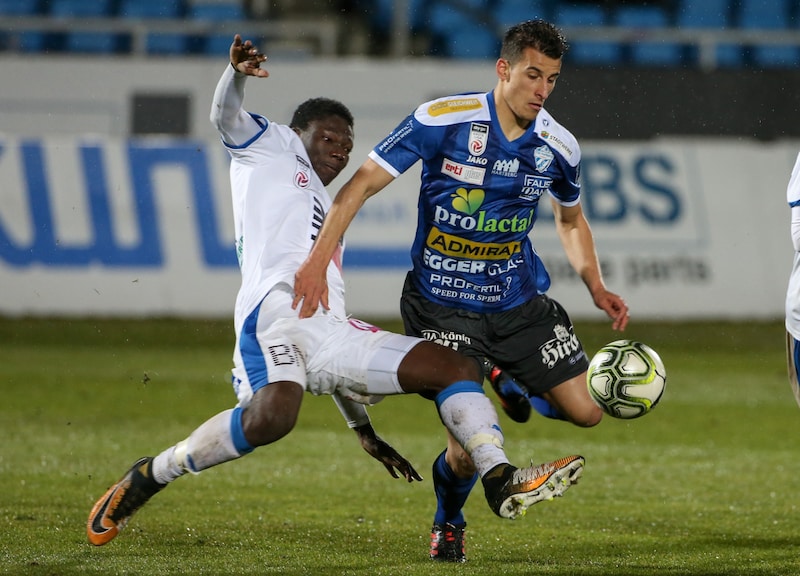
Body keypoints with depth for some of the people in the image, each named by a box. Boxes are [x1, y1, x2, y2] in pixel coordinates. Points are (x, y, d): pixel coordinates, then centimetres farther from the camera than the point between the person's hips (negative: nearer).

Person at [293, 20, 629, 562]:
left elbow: (571, 220, 17)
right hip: (442, 306, -4)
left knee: (586, 410, 1)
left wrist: (597, 288, 5)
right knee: (471, 447, -15)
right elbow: (362, 184, -15)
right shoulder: (443, 120, -18)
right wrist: (317, 262, -23)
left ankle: (505, 379, 34)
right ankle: (448, 524, 21)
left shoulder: (559, 147, -4)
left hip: (519, 301, 4)